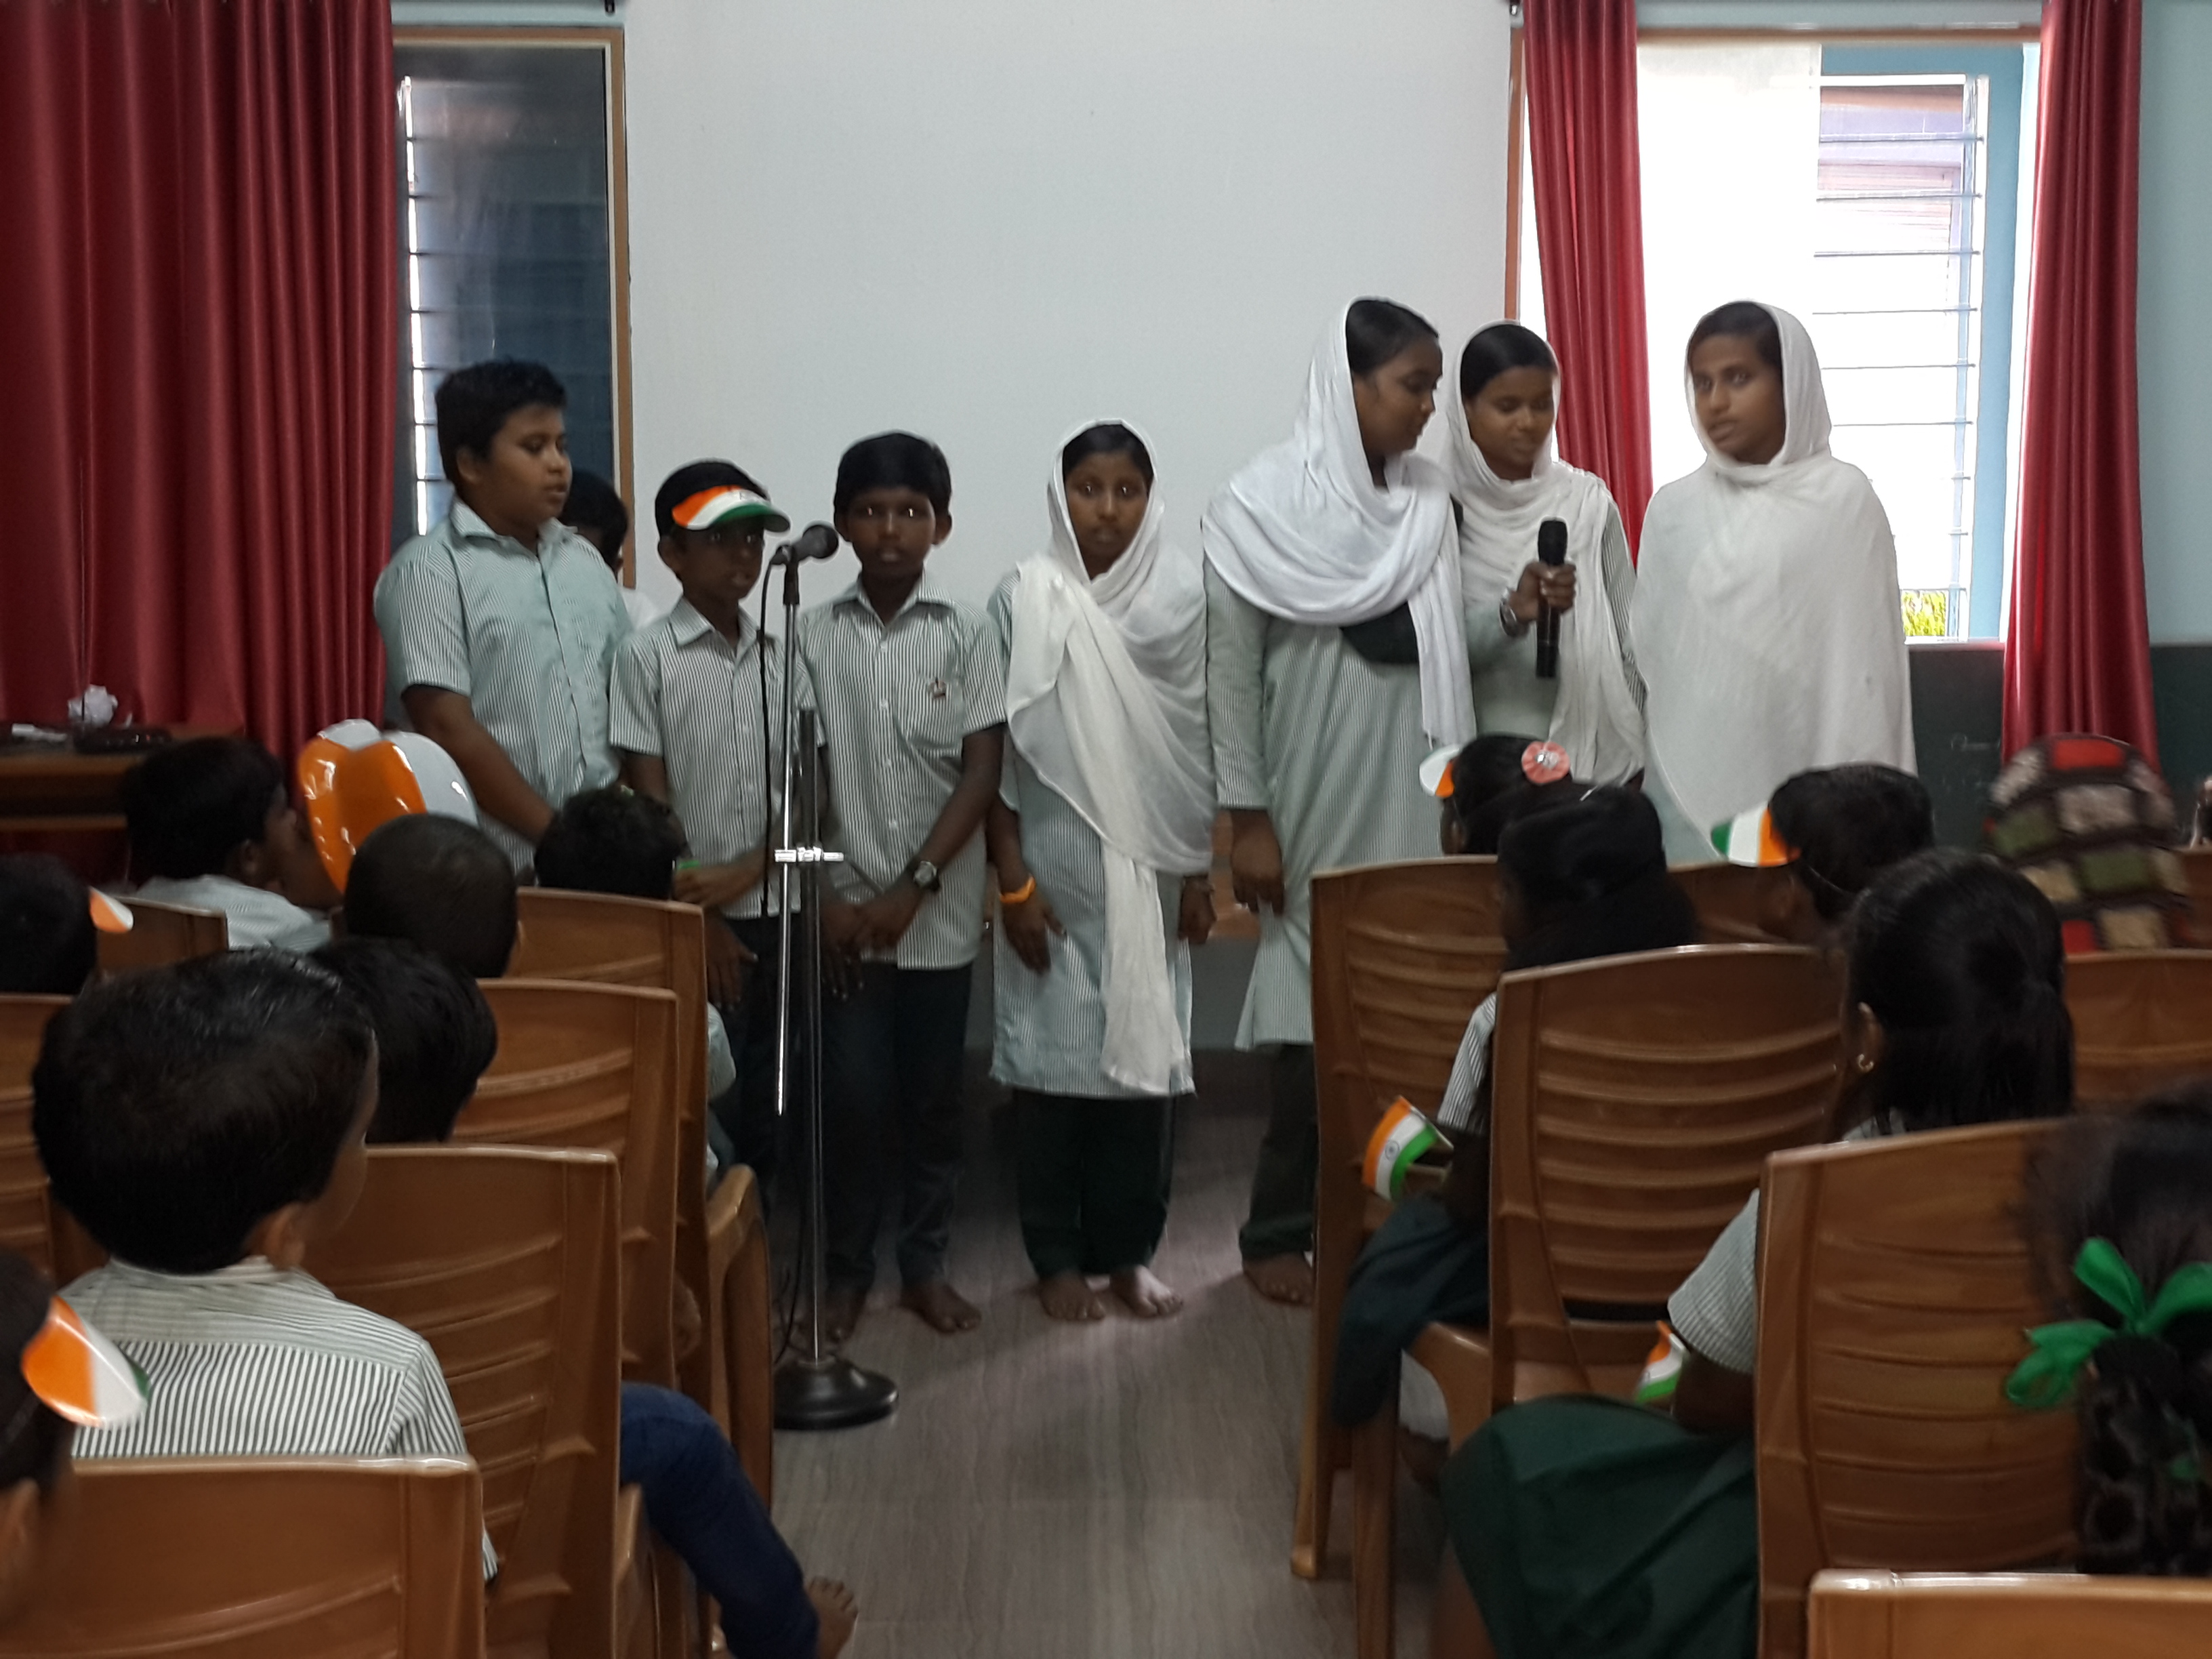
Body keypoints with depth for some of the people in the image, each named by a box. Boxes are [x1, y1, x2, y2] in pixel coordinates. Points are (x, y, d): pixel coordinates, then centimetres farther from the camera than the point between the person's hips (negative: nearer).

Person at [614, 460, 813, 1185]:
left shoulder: (781, 657, 8)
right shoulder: (648, 656, -4)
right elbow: (649, 802, -6)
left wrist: (743, 873, -11)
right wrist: (700, 918, -9)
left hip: (774, 914, 4)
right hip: (697, 918, -4)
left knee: (766, 1102, 9)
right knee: (701, 1106, -3)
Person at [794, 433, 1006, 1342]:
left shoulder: (966, 633, -2)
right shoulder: (811, 635, 1)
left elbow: (982, 773, -5)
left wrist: (912, 888, -12)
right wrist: (826, 895, -6)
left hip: (940, 914, 0)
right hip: (846, 911, 0)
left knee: (932, 1096, 9)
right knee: (852, 1096, 2)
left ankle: (926, 1264, 22)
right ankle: (847, 1268, 17)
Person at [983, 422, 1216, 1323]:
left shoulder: (1184, 596, 1)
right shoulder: (1025, 598, -2)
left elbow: (1204, 746, 3)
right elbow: (996, 751, -3)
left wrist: (1201, 873, 1)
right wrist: (1012, 882, -7)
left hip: (1153, 870, 2)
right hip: (1056, 866, -1)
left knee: (1147, 1052, 5)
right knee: (1052, 1053, 3)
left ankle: (1129, 1248, 19)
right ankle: (1057, 1256, 15)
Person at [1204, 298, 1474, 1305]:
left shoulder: (1428, 504, 7)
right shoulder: (1262, 507, -7)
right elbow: (1230, 674, -8)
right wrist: (1247, 820, -11)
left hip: (1415, 806, 5)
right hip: (1316, 812, -4)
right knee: (1320, 1017, 2)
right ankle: (1278, 1233, 17)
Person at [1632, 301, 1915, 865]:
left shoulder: (1845, 498, -1)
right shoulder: (1674, 508, 8)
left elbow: (1871, 660, -1)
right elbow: (1648, 658, 11)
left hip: (1813, 782, -2)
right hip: (1695, 781, 2)